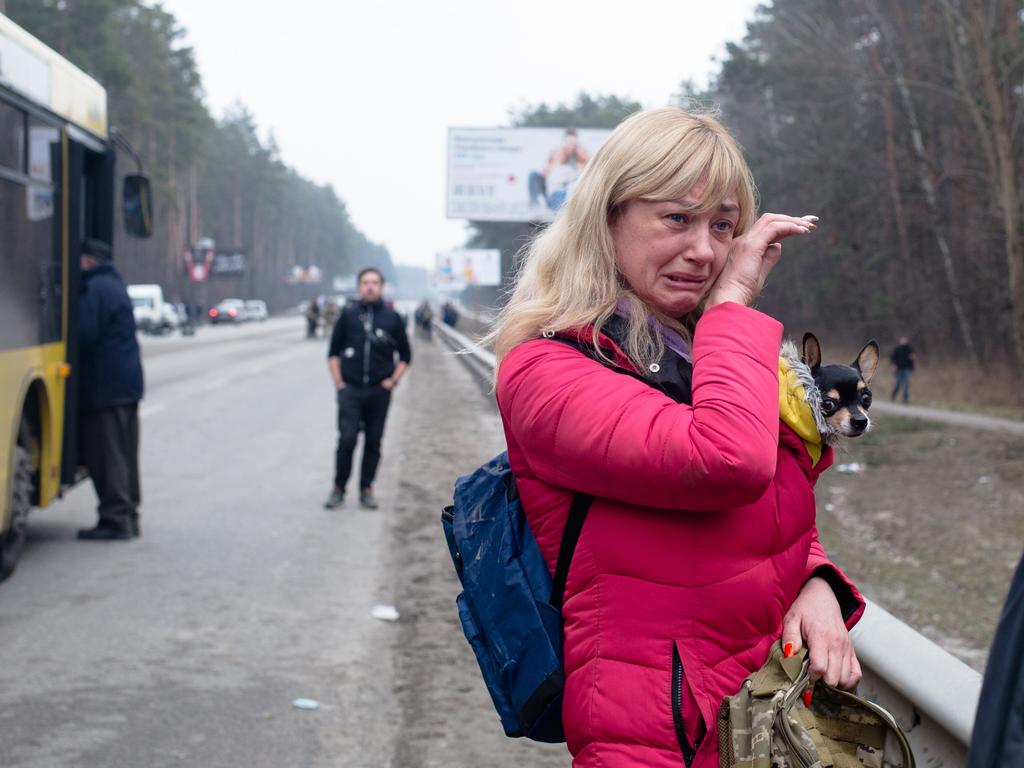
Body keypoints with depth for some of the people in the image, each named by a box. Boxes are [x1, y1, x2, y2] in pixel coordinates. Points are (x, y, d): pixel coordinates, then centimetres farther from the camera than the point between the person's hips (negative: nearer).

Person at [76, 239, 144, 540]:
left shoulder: (96, 289, -14)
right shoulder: (115, 285, 19)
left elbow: (84, 335, -20)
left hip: (105, 386, -10)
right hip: (128, 382, 10)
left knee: (106, 455, -7)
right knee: (124, 454, 13)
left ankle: (115, 519, -7)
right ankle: (127, 517, 17)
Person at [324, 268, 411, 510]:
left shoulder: (392, 318, 5)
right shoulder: (348, 314, 3)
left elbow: (405, 355, 12)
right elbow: (333, 352, 9)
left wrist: (392, 381, 1)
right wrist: (338, 383, 1)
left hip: (379, 391, 1)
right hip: (350, 389, -1)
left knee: (373, 442, 5)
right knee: (347, 440, -10)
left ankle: (367, 490, 15)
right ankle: (338, 488, 2)